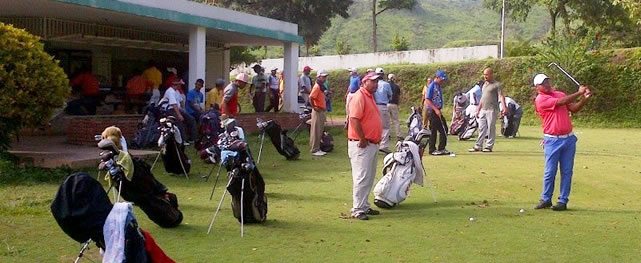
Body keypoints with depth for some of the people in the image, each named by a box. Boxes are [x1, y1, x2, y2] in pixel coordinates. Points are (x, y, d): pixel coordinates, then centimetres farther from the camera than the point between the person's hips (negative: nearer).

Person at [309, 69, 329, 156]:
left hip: (322, 111, 10)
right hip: (318, 111, -10)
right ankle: (315, 150, 0)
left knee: (320, 131, 14)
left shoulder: (321, 87, 14)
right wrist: (314, 107, -20)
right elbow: (310, 98, -25)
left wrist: (324, 107, 14)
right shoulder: (317, 87, -16)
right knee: (316, 131, -4)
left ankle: (317, 149, 21)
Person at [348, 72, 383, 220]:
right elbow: (354, 119, -23)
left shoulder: (370, 97, 17)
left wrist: (376, 140, 15)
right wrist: (362, 140, -20)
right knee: (362, 178, -8)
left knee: (369, 177, 16)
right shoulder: (359, 96, -14)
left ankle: (364, 206, 25)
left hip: (372, 144, 10)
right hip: (361, 145, -10)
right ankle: (357, 210, -4)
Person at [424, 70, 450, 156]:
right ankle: (432, 150, 4)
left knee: (444, 129, 7)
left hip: (438, 111, 9)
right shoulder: (431, 86, -12)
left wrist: (439, 110, 16)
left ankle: (441, 148, 13)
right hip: (432, 111, -9)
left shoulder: (439, 87, 14)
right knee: (433, 131, -3)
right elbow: (427, 100, -18)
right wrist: (436, 109, -22)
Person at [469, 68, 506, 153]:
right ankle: (478, 146, 10)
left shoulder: (496, 85, -5)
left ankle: (489, 146, 3)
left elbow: (501, 96, -14)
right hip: (483, 110, 7)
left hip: (492, 110, -7)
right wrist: (478, 110, 23)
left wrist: (504, 108, -26)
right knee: (481, 128, 8)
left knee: (491, 128, -3)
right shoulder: (484, 85, 18)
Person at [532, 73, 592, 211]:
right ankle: (546, 199, 11)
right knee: (550, 171, -2)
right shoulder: (540, 100, -8)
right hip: (552, 140, -5)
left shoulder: (560, 94, 13)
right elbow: (561, 102, -17)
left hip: (569, 138, 5)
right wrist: (579, 93, -11)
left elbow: (574, 108, 11)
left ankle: (563, 201, 9)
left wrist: (585, 98, -6)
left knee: (567, 171, 4)